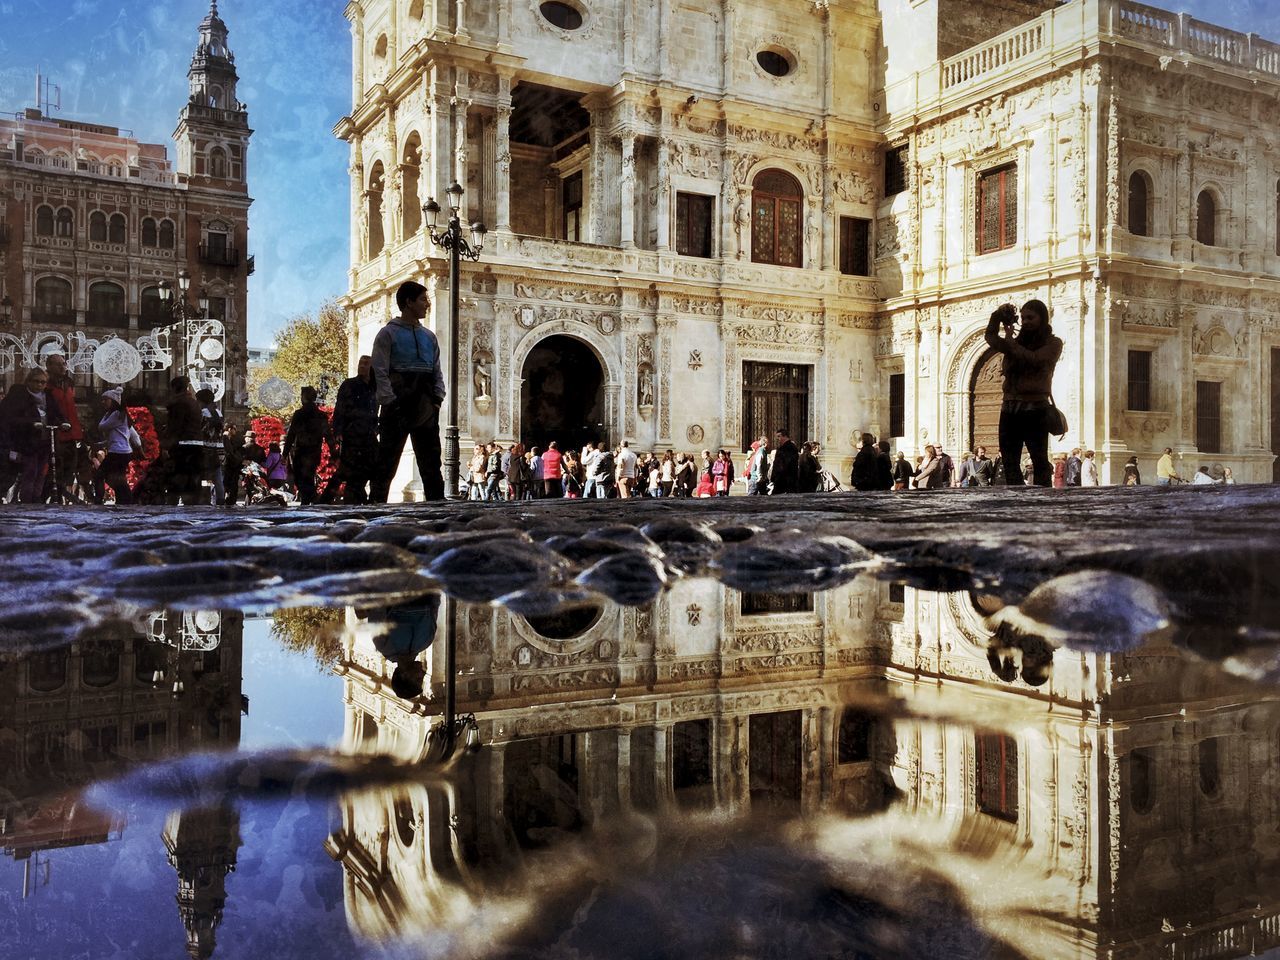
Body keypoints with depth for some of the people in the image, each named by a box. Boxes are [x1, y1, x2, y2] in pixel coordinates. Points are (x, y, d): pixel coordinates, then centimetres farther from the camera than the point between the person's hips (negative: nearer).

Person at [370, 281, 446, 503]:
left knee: (431, 464, 5)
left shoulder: (429, 337, 17)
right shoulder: (388, 333, 0)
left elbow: (437, 373, 17)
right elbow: (380, 372, -6)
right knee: (387, 463, -2)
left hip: (425, 411, 5)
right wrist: (391, 403, -14)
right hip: (398, 410, -5)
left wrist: (437, 401, 2)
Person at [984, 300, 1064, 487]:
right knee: (1009, 465, 4)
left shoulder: (1053, 343, 2)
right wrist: (997, 316, 0)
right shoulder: (1019, 342, 16)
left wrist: (1010, 342, -3)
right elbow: (990, 337, 15)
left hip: (1035, 409, -6)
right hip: (1009, 408, 6)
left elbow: (1034, 359, -14)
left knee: (1040, 464, -4)